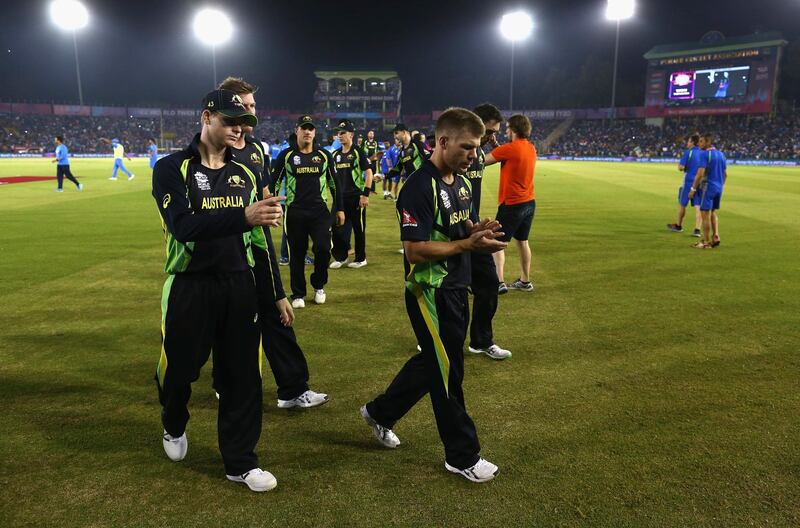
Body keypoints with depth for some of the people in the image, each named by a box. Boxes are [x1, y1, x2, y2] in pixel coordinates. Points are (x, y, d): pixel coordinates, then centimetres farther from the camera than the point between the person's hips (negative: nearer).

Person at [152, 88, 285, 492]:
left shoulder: (244, 174, 8)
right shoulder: (172, 168, -5)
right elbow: (183, 226, -22)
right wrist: (243, 216, -35)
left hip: (239, 286, 4)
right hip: (189, 287, -3)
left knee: (243, 375, 6)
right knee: (179, 368, 12)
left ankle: (240, 462, 22)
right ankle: (174, 427, 45)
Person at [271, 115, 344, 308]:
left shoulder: (324, 155, 8)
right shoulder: (286, 156, 2)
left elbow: (334, 183, 13)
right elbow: (274, 183, 4)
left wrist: (339, 208, 12)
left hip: (320, 212, 1)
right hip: (294, 213, -1)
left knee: (323, 249, -10)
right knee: (297, 254, 5)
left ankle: (319, 286, 16)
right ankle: (298, 295, 19)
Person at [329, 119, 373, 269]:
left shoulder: (358, 152, -7)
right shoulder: (335, 154, 11)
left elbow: (368, 173, -10)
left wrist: (366, 194, -16)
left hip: (356, 197, -6)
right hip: (341, 197, 6)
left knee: (359, 228, 4)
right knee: (337, 228, 5)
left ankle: (361, 259, 16)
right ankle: (340, 257, 19)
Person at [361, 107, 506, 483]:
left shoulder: (461, 182, 9)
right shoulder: (419, 188, -21)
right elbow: (415, 251, -24)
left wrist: (477, 229, -2)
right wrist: (469, 244, -26)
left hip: (456, 290, 9)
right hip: (430, 294, -9)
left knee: (432, 362, 21)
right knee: (448, 373, 5)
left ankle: (379, 412, 41)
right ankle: (462, 456, 23)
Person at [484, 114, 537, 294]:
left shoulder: (510, 148, -17)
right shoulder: (531, 148, 7)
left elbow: (483, 160, -11)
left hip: (512, 205, -8)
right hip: (529, 203, 8)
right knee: (522, 241, 17)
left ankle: (499, 283, -6)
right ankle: (525, 281, 25)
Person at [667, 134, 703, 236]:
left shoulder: (688, 153, -8)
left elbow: (681, 167, -14)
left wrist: (679, 164, 6)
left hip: (689, 182, -4)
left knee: (682, 204, 13)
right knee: (698, 207, -1)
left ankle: (678, 226, 27)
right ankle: (697, 230, -7)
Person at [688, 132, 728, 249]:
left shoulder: (705, 154, -13)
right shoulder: (721, 154, 12)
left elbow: (700, 174, -19)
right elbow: (725, 174, 15)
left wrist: (693, 189, -14)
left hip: (707, 187, -8)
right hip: (718, 188, 8)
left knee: (705, 215, -2)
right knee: (713, 213, 20)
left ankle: (706, 242, 1)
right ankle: (715, 236, 13)